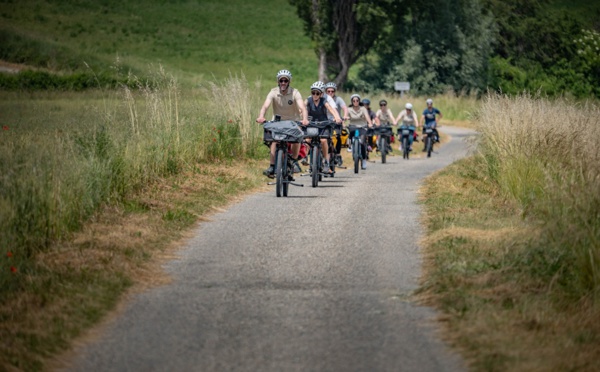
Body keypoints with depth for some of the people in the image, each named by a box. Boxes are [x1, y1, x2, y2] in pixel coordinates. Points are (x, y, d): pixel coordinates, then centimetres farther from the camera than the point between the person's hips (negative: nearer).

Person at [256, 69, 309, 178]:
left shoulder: (294, 93, -19)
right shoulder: (274, 92, -16)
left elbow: (302, 107, -32)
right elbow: (265, 105, -31)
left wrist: (305, 119, -53)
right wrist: (261, 116, -52)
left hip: (293, 121, 0)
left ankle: (294, 161, 0)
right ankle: (272, 167, -20)